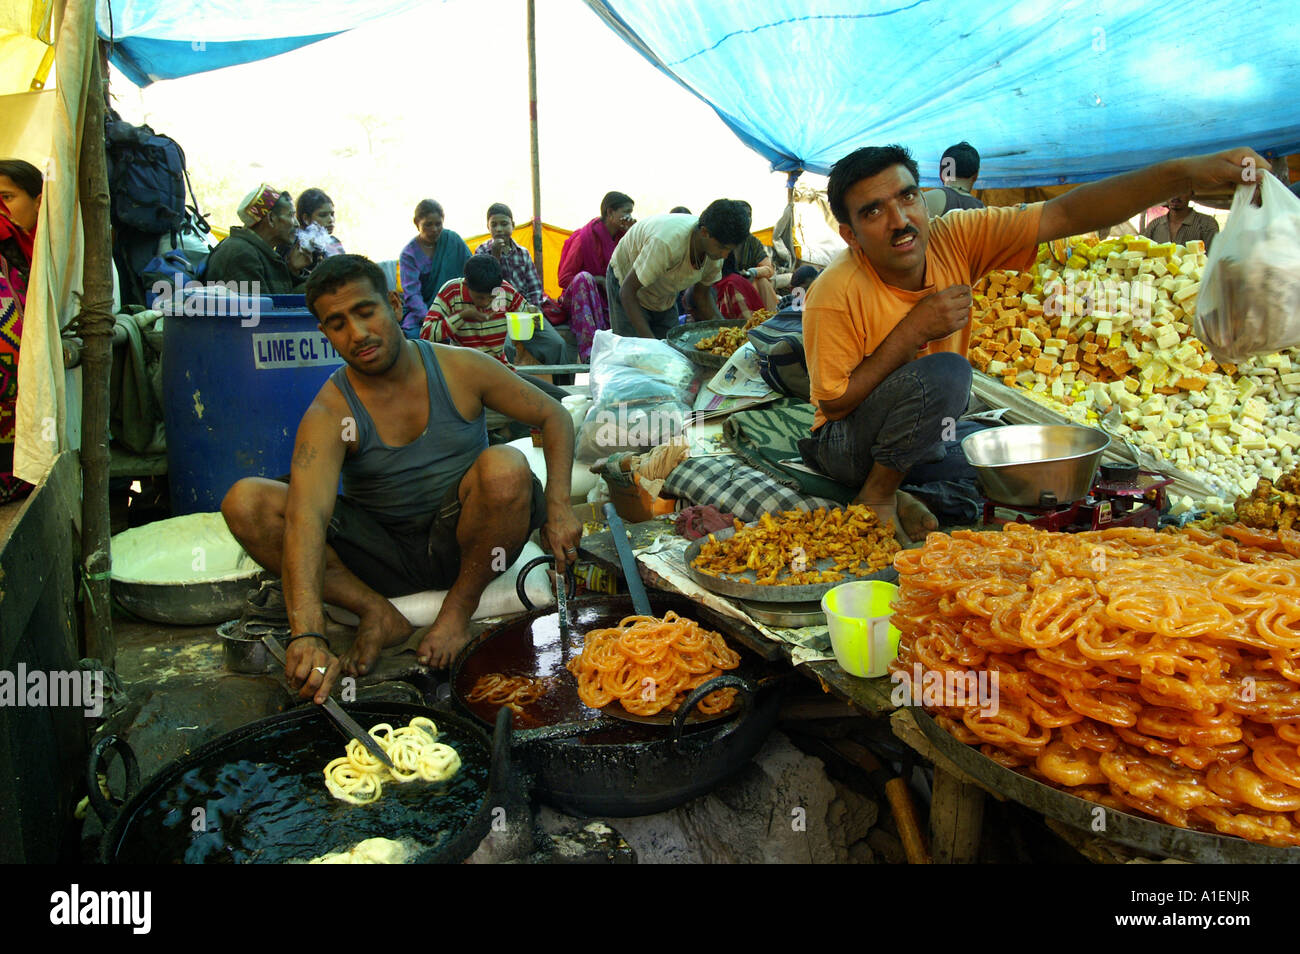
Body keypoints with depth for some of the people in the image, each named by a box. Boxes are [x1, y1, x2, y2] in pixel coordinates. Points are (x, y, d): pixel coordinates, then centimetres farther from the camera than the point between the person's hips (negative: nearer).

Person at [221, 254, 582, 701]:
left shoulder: (460, 368, -7)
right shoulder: (329, 415, -14)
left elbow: (554, 416, 3)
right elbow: (306, 518, -31)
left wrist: (557, 507, -11)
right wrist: (307, 635, -47)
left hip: (460, 542, 0)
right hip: (383, 555, 0)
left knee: (506, 468, -33)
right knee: (244, 502, -19)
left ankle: (461, 605, -11)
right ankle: (377, 613, -16)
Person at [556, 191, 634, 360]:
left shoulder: (621, 236, 7)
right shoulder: (585, 237, -10)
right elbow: (564, 279, -10)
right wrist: (599, 280, -18)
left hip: (608, 300, 5)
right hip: (580, 301, -5)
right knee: (583, 278, -36)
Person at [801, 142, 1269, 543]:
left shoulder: (955, 239, -13)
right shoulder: (836, 294, -26)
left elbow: (1065, 213, -19)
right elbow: (834, 403, -21)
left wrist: (1186, 173, -30)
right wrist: (913, 331, -28)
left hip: (928, 434, 6)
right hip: (850, 445, -6)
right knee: (944, 372, -31)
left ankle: (889, 492, 10)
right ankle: (878, 495, -9)